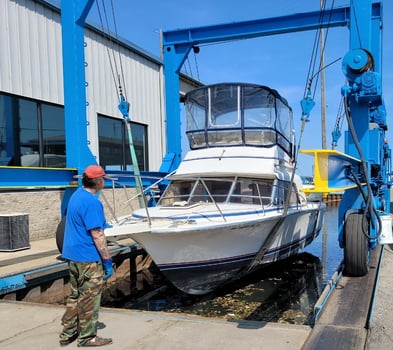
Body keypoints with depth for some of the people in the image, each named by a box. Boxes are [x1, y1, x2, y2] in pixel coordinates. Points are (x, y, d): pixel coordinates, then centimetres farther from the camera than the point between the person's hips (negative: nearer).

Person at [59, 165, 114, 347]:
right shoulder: (92, 202, -21)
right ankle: (87, 337, 16)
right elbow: (97, 235, -22)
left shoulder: (76, 195, 9)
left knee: (75, 295, 19)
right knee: (89, 298, 4)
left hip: (72, 255, 9)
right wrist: (107, 261, -16)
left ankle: (67, 334, 27)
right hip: (88, 258, -9)